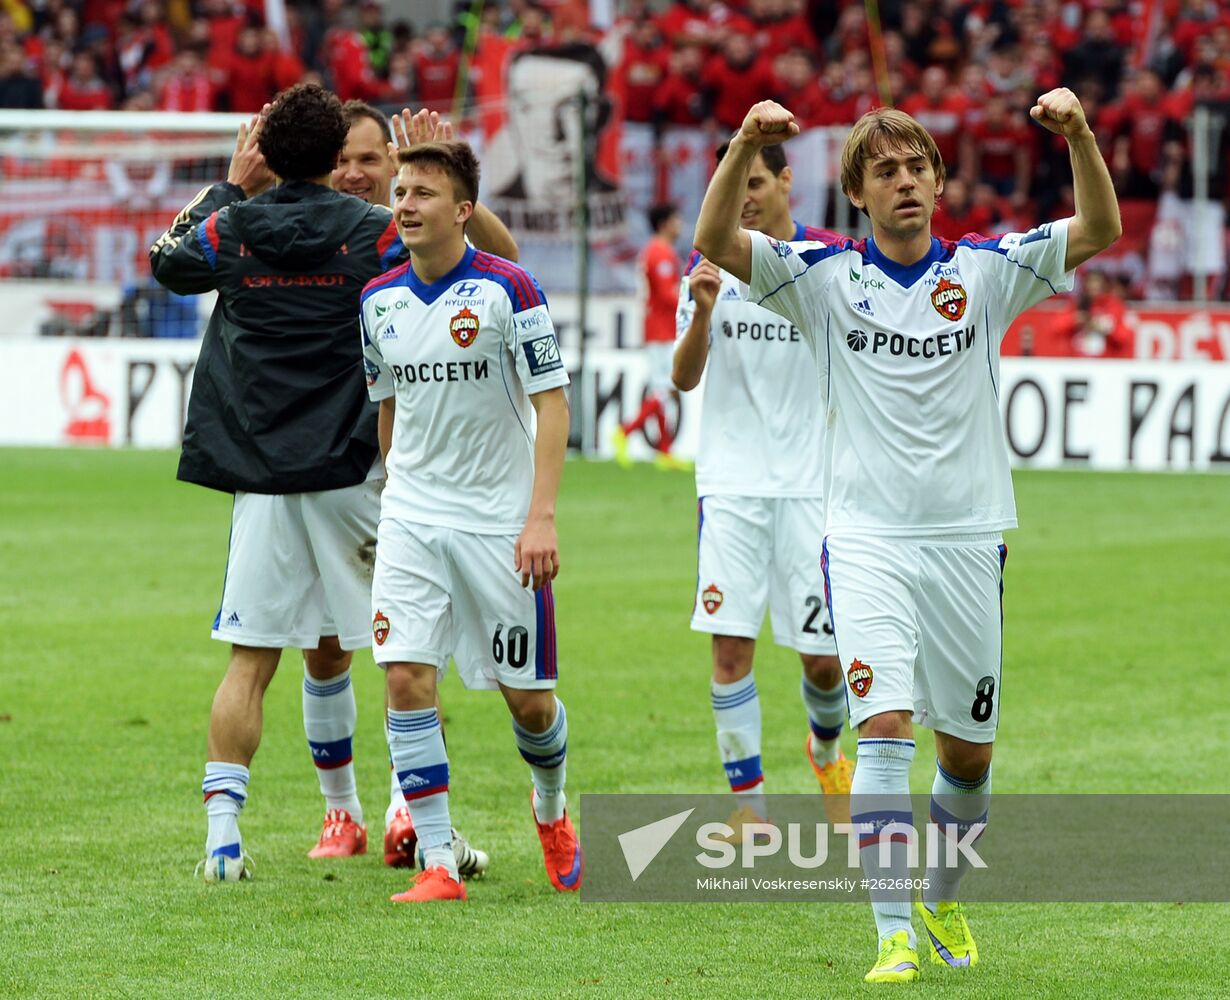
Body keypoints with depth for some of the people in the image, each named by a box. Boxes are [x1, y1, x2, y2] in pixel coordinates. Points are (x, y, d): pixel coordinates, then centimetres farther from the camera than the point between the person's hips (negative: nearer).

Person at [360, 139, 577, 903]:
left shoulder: (507, 289, -10)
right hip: (411, 518, 3)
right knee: (406, 677, -12)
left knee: (527, 697, 4)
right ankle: (437, 863, -7)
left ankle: (552, 812, 36)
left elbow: (552, 404, -11)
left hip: (500, 519, -3)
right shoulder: (380, 301, 4)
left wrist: (541, 516, -18)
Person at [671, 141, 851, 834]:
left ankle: (826, 746, 34)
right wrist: (702, 312, -17)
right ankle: (750, 805, 1)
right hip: (730, 483, 1)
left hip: (810, 483, -1)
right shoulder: (710, 264, 4)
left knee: (824, 658, 1)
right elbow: (685, 379, -1)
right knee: (731, 645, -8)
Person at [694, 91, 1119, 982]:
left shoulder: (985, 273, 2)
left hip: (969, 540, 2)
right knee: (886, 728, -16)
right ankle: (894, 935, -17)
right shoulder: (826, 276, 1)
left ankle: (943, 901, 34)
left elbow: (1099, 231, -8)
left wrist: (1079, 135, -25)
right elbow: (717, 243, -11)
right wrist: (746, 146, -27)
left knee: (969, 750, 10)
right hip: (867, 540, -2)